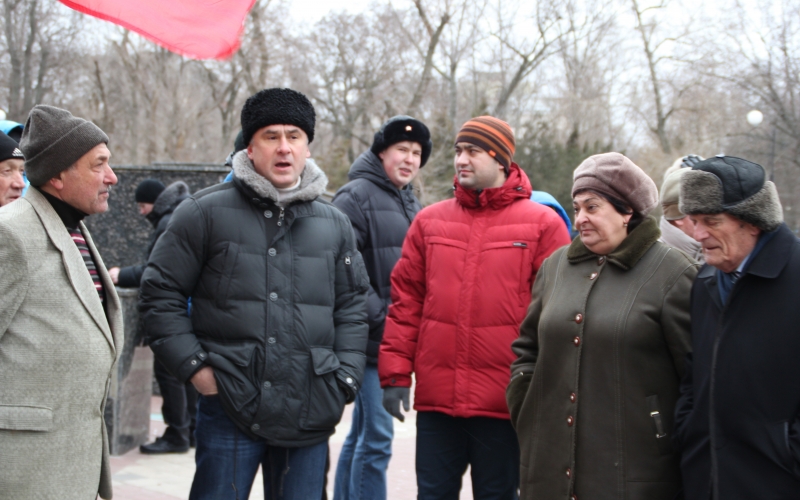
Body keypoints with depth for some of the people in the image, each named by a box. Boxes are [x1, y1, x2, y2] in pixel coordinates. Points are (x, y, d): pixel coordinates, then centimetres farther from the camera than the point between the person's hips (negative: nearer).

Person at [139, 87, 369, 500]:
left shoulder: (334, 225, 11)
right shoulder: (206, 213, -1)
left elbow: (352, 307, 17)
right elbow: (160, 293, 3)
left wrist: (344, 380, 6)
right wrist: (193, 365, -5)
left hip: (309, 415, 3)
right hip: (229, 405, -3)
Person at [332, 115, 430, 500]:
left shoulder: (411, 204, 18)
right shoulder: (357, 196, -8)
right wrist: (380, 318, -17)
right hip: (372, 338, -8)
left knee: (362, 434, 14)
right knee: (377, 436, -10)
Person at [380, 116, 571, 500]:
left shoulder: (542, 224, -2)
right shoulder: (429, 221, 8)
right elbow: (406, 301, 7)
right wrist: (395, 373, 1)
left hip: (504, 403, -3)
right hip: (435, 398, 3)